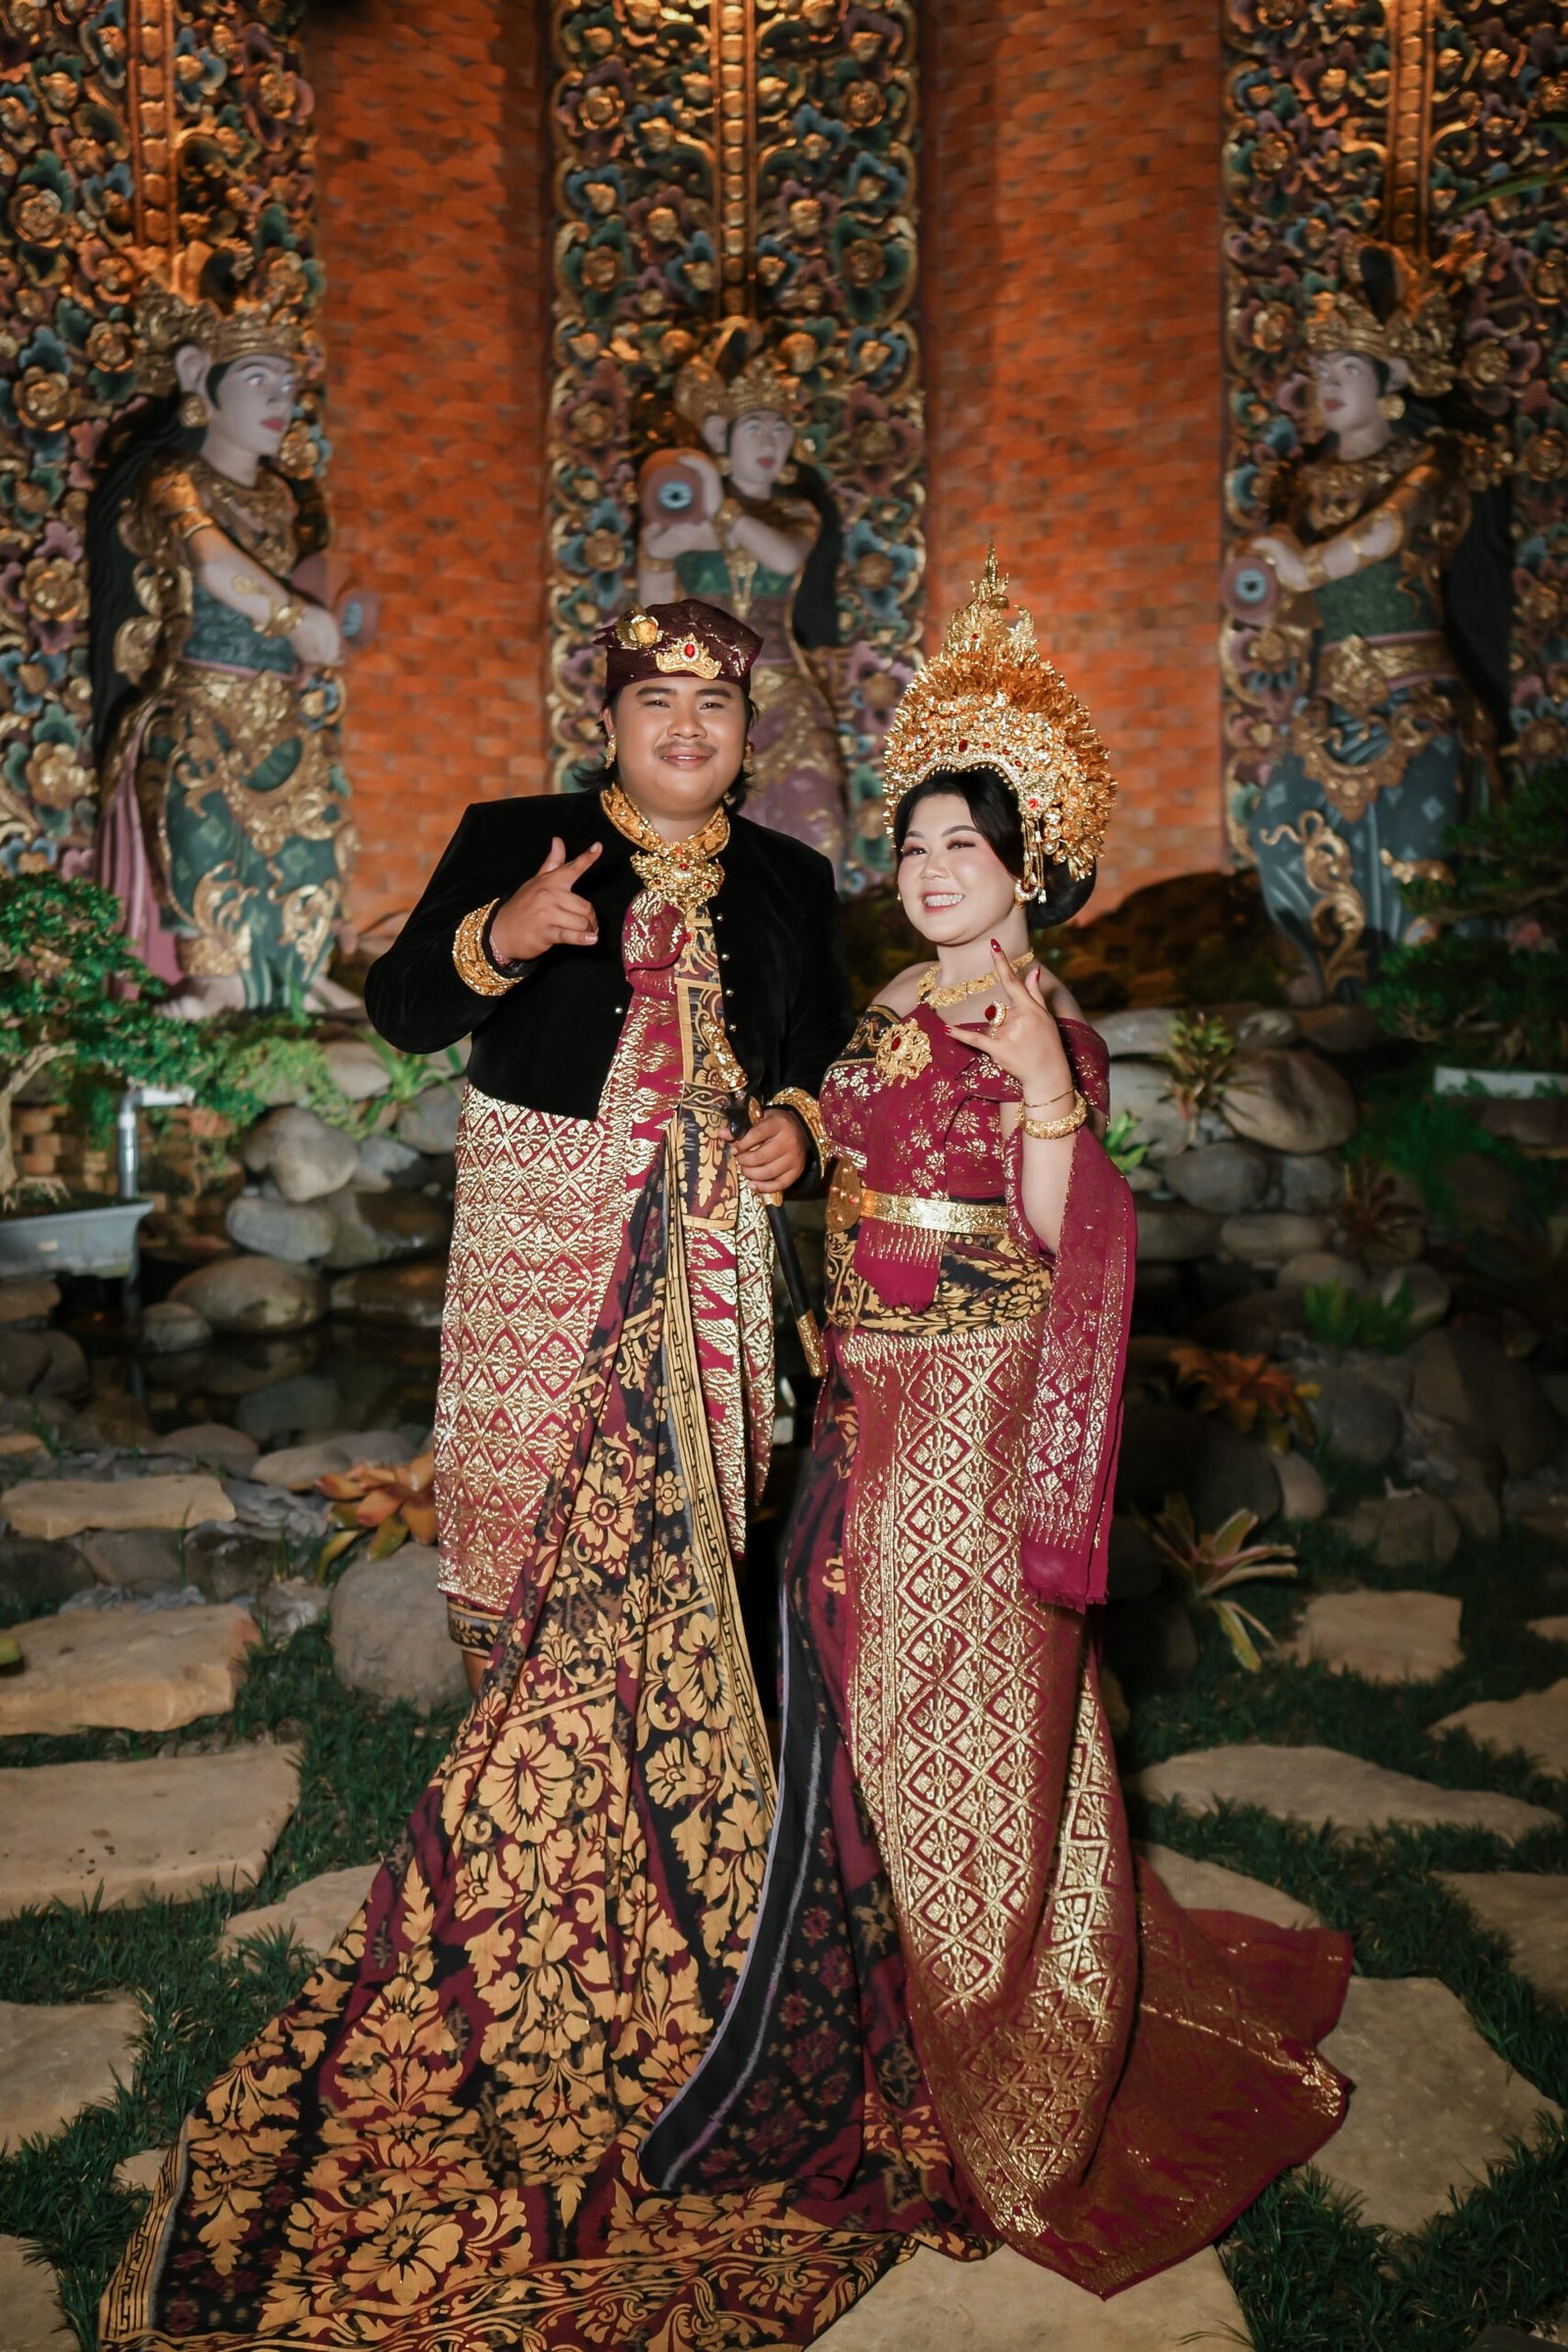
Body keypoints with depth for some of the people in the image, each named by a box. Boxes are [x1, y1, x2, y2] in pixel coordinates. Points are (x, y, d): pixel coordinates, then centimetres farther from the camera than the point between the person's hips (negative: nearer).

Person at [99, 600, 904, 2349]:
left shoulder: (787, 886, 11)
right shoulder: (512, 841, 4)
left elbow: (823, 1057, 18)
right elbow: (401, 1011, -2)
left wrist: (796, 1125, -4)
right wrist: (502, 935, -21)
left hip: (704, 1270, 2)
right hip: (543, 1251, -2)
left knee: (677, 1538, 3)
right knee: (541, 1531, -1)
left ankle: (647, 1851, 20)